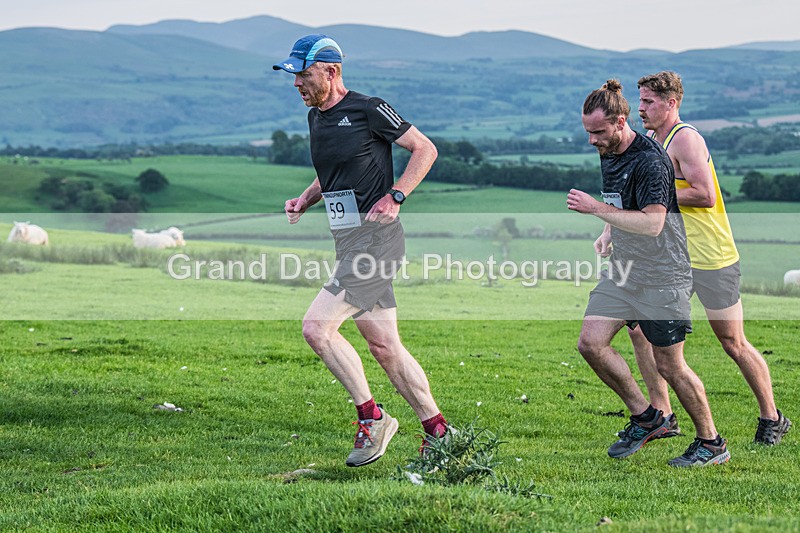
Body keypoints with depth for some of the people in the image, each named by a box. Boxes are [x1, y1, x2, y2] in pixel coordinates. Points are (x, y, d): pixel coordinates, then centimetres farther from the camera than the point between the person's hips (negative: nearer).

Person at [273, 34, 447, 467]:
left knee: (317, 326, -14)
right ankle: (437, 429, 17)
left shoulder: (367, 110, -9)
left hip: (375, 237, -8)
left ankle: (371, 416, -2)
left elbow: (425, 148, -6)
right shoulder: (316, 118, 15)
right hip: (349, 243, 8)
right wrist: (305, 199, 10)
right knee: (383, 346, 8)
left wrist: (395, 196, -16)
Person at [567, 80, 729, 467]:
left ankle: (712, 443, 16)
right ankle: (646, 417, 11)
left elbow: (653, 223, -29)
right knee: (591, 342, -4)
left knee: (669, 364, -2)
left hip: (662, 276, -8)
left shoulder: (649, 160, -20)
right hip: (622, 272, 8)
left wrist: (596, 209, -31)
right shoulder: (608, 155, 8)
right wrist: (608, 234, 11)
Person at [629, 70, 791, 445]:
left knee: (733, 343, 1)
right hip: (673, 259, 9)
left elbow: (705, 195, -24)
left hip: (711, 259, -9)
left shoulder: (685, 138, -15)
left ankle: (772, 419, 17)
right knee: (640, 327, 0)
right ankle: (662, 415, 8)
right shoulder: (652, 140, 13)